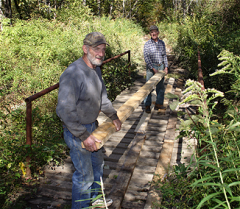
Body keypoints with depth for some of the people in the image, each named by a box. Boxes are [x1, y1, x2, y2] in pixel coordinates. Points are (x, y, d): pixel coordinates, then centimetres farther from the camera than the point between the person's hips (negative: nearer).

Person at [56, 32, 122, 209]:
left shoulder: (96, 69, 2)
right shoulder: (73, 73, -29)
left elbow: (102, 96, 17)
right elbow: (64, 111, -31)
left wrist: (113, 116, 22)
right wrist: (84, 136, -27)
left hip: (91, 126, 10)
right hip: (76, 131, -10)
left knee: (97, 164, 26)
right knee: (85, 175, 3)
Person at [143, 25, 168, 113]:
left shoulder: (162, 43, 9)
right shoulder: (147, 44, -5)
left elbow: (164, 56, 15)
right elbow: (146, 57, -10)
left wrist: (166, 67, 5)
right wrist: (153, 68, -17)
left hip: (161, 67, 5)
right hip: (151, 67, -5)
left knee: (161, 86, 8)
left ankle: (159, 103, 20)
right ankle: (147, 105, 5)